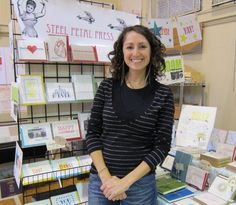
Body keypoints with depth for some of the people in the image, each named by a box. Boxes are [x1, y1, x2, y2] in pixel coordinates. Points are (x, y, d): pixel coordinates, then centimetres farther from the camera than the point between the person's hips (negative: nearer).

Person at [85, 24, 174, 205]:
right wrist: (106, 177, -11)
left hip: (140, 182, -1)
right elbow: (92, 133, -2)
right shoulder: (107, 87, -3)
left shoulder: (163, 94, -7)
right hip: (100, 179, 2)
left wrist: (127, 181, -13)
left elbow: (162, 145, -8)